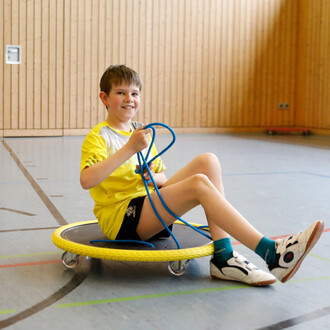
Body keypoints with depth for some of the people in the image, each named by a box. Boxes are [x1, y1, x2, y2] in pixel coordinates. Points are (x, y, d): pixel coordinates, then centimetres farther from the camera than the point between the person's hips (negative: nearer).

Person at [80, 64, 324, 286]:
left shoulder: (142, 133, 17)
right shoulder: (98, 137, -6)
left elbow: (163, 178, 18)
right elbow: (87, 180, -26)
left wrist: (154, 177, -6)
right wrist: (129, 149, -28)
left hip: (148, 207, 8)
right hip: (119, 220, -8)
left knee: (208, 161, -10)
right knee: (199, 184, -27)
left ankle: (223, 257, -18)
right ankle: (271, 252, -31)